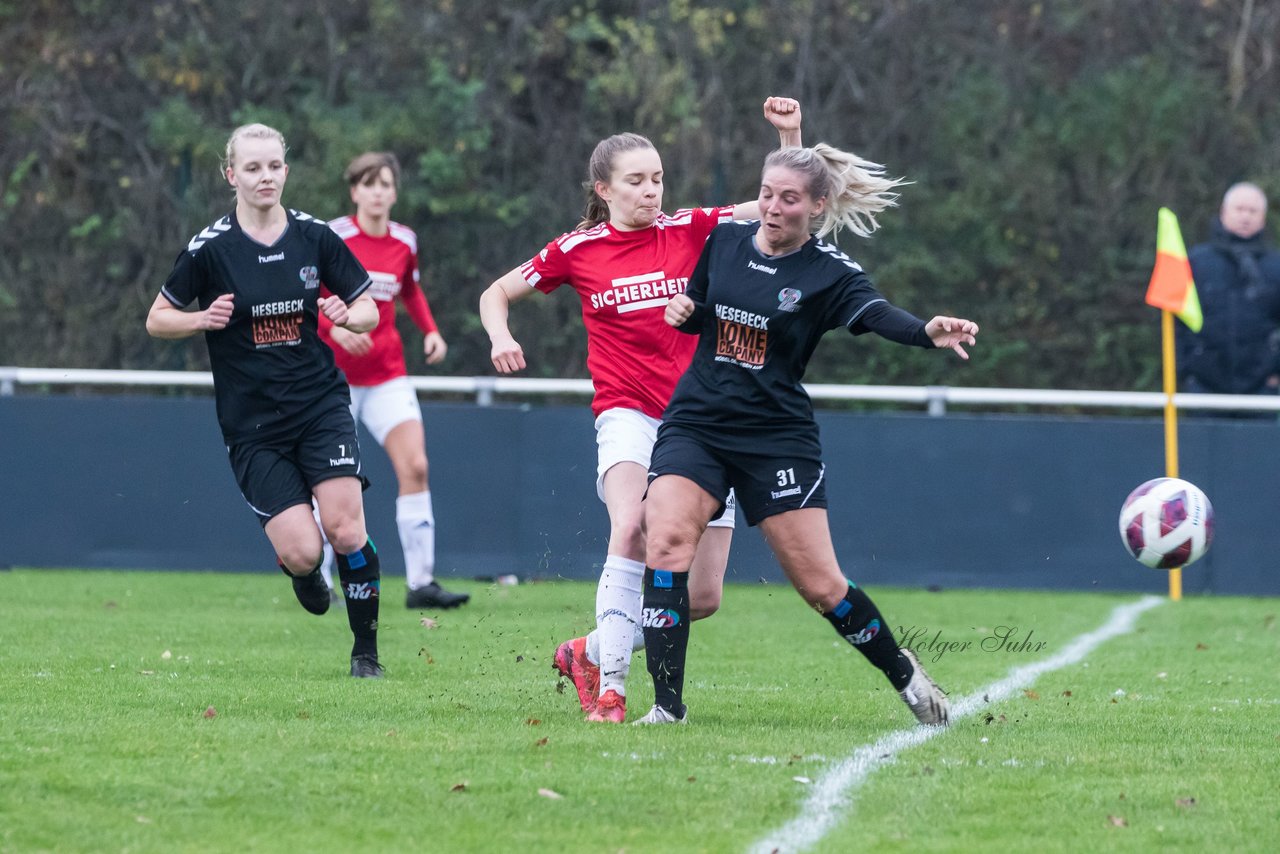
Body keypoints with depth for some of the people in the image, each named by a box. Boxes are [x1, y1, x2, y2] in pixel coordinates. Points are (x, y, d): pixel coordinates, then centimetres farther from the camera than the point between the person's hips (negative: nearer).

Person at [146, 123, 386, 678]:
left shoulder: (315, 237, 1)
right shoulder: (210, 248, -6)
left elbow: (369, 311, 9)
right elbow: (157, 320, 3)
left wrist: (347, 315, -14)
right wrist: (205, 319, -16)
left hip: (321, 406, 2)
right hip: (251, 423, -1)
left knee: (345, 530, -16)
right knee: (302, 552, -11)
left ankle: (366, 651, 2)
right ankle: (300, 571, 28)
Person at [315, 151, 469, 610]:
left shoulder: (405, 242, 5)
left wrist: (430, 330, 7)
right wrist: (334, 328, -25)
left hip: (388, 375, 4)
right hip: (335, 376, -4)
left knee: (415, 466, -10)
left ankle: (421, 581, -9)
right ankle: (316, 582, 13)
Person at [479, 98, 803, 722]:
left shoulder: (691, 230, 4)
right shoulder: (577, 250, 3)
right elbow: (497, 293, 15)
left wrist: (790, 134, -11)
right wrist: (500, 337, -6)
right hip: (627, 413, -3)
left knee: (703, 597, 0)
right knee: (631, 531, -33)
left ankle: (593, 652, 23)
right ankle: (610, 691, -30)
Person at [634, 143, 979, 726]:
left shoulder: (828, 272, -7)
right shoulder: (724, 241, 4)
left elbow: (877, 313, -27)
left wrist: (929, 333, -47)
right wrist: (682, 312, -3)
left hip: (777, 437, -3)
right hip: (696, 426, 3)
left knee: (820, 585, -2)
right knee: (665, 541, -21)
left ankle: (902, 672, 25)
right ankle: (667, 705, -18)